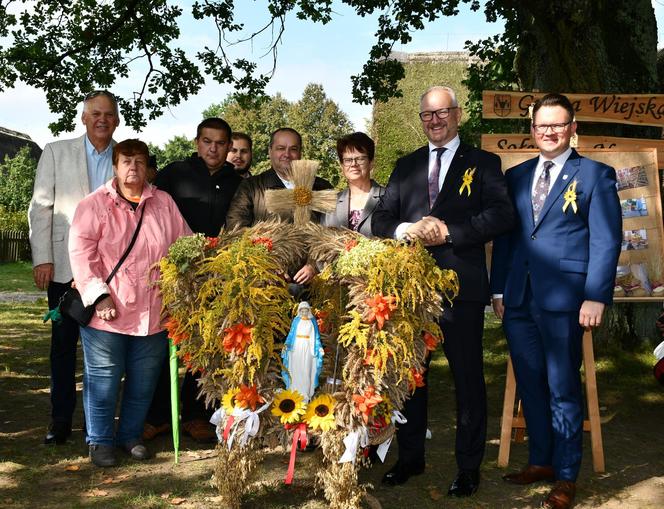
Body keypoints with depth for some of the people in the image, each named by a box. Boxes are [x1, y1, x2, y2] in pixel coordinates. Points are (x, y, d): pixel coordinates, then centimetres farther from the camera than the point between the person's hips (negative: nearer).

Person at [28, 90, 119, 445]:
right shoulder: (56, 152, 6)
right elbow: (41, 208, 3)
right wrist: (42, 258, -5)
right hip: (66, 265, 0)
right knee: (63, 342, 6)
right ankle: (61, 418, 16)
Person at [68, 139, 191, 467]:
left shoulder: (164, 203, 8)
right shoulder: (94, 204, -1)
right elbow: (81, 252, -9)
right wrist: (99, 295, -17)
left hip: (153, 313, 3)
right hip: (107, 312, -3)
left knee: (143, 381, 12)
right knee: (103, 379, 5)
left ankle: (131, 434, 29)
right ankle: (100, 440, 21)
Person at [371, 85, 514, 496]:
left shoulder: (483, 163, 4)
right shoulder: (406, 166, 16)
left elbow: (502, 214, -10)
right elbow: (381, 218, 9)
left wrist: (449, 231, -18)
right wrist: (404, 229, -13)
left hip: (461, 284, -4)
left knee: (468, 377, 3)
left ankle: (469, 466, 16)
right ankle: (411, 457, 27)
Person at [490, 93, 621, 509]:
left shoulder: (595, 175, 2)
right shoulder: (516, 176, 15)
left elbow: (606, 240, -4)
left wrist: (595, 297, -12)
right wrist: (499, 289, 10)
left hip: (564, 299, -4)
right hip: (519, 299, 5)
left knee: (563, 389, 2)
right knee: (530, 385, 12)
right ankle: (541, 461, 27)